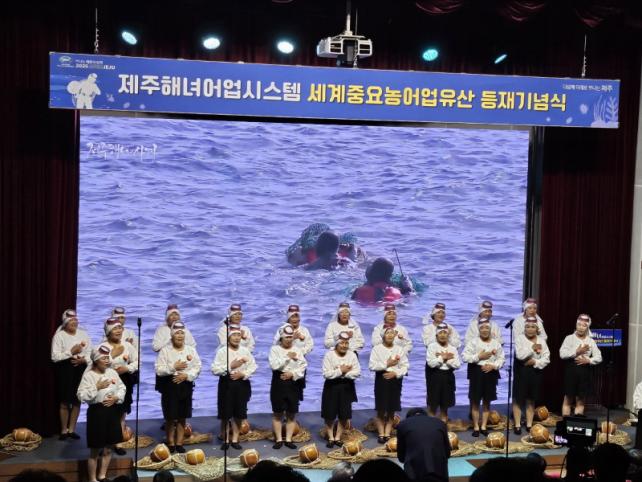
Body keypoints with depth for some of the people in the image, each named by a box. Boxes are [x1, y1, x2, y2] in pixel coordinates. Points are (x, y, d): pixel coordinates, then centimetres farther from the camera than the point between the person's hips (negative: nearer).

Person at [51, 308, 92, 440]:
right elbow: (55, 357, -12)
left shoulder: (83, 334, 7)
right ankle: (64, 430, 14)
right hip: (65, 370, -4)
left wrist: (83, 359, -14)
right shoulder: (59, 335, -6)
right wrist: (71, 352, -18)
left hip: (80, 369, 4)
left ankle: (72, 429, 19)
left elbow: (90, 352, 5)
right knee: (65, 401, 1)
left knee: (77, 400, 7)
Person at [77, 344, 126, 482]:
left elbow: (122, 388, 8)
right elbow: (81, 395, -19)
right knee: (95, 451, 4)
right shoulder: (88, 375, -12)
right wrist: (97, 387, -22)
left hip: (112, 411, 5)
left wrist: (116, 397, -10)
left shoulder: (112, 372, 4)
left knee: (108, 449, 14)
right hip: (97, 412, -5)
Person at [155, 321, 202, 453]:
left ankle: (179, 443, 19)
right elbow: (159, 370, -10)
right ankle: (170, 443, 17)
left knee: (182, 417, 9)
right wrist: (174, 367, -19)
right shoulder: (165, 350, -4)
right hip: (170, 385, -3)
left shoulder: (191, 350, 5)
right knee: (170, 417, 2)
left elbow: (197, 367, 1)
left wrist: (186, 375, -14)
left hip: (186, 385, 3)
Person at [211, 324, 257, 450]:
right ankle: (226, 440, 18)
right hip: (226, 383, -2)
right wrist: (231, 366, -19)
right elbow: (215, 369, -14)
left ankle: (235, 439, 20)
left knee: (239, 414, 7)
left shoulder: (245, 351, 3)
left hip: (242, 384, 2)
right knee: (225, 414, 3)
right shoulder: (222, 351, -7)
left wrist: (242, 374, -14)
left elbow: (253, 366, 0)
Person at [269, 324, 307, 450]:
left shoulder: (297, 350, 8)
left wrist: (293, 374, -14)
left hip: (293, 384, 3)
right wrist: (288, 357, -13)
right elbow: (274, 365, -16)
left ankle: (288, 439, 13)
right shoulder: (275, 349, -1)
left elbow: (303, 366, -1)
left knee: (291, 414, 6)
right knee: (278, 413, 3)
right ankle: (279, 439, 11)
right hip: (279, 383, -2)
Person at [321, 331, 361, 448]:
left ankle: (338, 437, 21)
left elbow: (357, 372, -9)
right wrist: (341, 371, -20)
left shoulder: (352, 355, -2)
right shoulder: (329, 355, -10)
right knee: (329, 415, 3)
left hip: (346, 387, 2)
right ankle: (331, 438, 19)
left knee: (344, 415, 7)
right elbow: (326, 374, -17)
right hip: (332, 387, -2)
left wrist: (344, 373, -20)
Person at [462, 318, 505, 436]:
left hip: (491, 373, 3)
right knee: (475, 401, 2)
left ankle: (483, 426, 20)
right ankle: (476, 427, 12)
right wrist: (479, 356, -15)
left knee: (487, 401, 10)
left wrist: (493, 366, -13)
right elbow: (465, 356, -11)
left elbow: (501, 358, 4)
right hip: (477, 372, -3)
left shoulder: (496, 343, 6)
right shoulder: (473, 342, -4)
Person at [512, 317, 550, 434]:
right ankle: (517, 425, 6)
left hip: (536, 372, 3)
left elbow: (546, 358, -1)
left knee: (531, 399, 10)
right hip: (522, 371, -3)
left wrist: (535, 362, -15)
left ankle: (529, 425, 18)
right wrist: (532, 348, -15)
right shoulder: (519, 338, -3)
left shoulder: (541, 340, 6)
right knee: (518, 399, 0)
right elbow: (519, 355, -18)